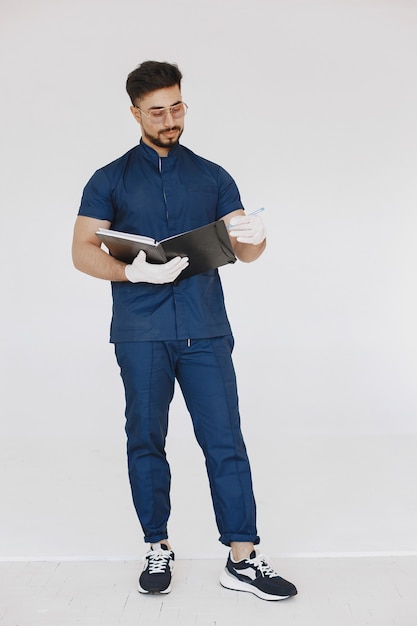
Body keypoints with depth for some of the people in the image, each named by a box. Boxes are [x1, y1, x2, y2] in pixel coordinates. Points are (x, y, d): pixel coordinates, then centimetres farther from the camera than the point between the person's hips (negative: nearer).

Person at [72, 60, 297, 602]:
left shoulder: (212, 177, 14)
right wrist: (132, 271, -19)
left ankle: (243, 559, 2)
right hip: (141, 333, -1)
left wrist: (253, 238, -16)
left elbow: (246, 250, 9)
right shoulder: (111, 180, 9)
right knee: (146, 439, 6)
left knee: (225, 440, -3)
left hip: (205, 330, 1)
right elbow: (83, 251, 0)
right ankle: (158, 548, 20)